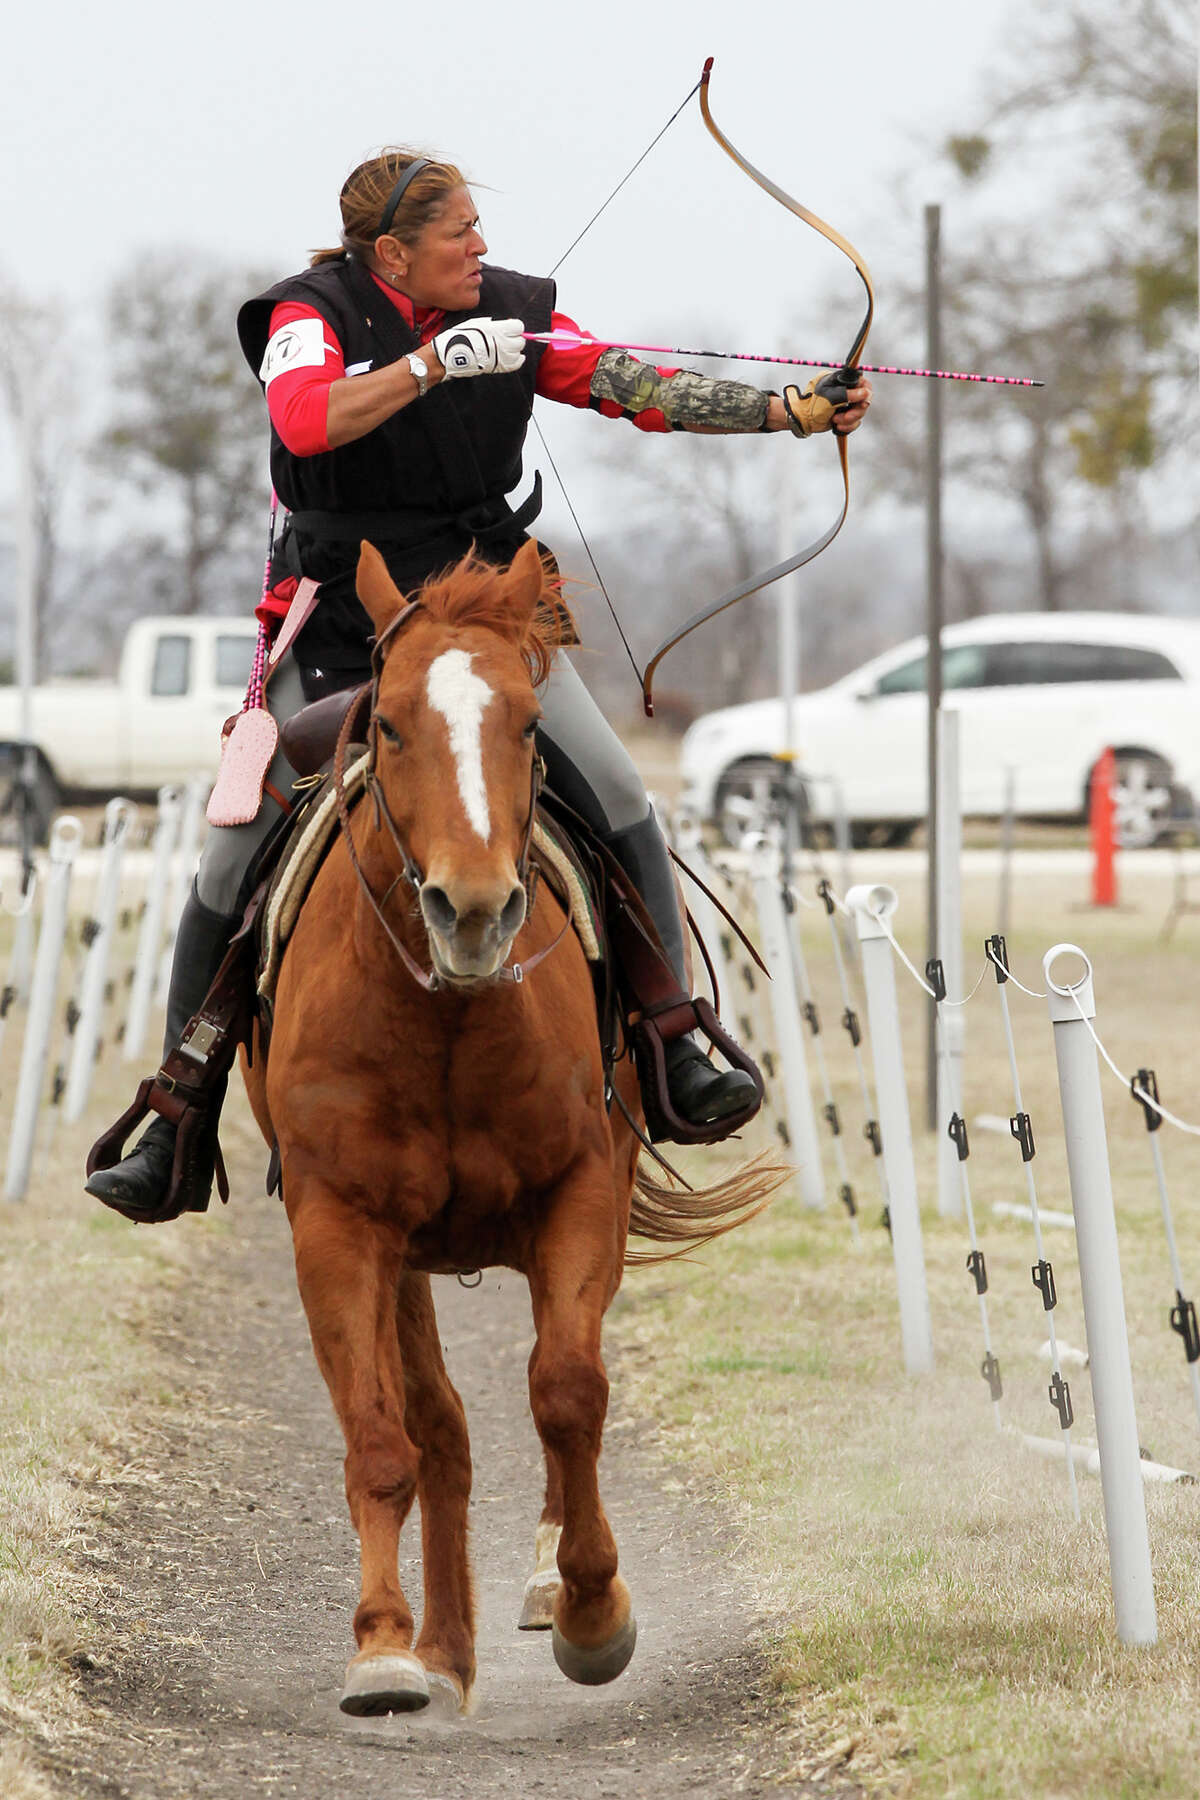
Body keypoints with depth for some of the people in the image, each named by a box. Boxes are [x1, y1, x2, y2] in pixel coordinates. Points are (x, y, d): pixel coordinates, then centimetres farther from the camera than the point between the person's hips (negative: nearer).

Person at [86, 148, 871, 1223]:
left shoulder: (513, 314, -1)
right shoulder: (314, 316, -11)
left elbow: (646, 392, -3)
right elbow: (305, 418, -31)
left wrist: (794, 412, -12)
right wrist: (434, 361, -38)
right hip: (340, 626, -2)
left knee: (616, 796, -18)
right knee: (236, 861, -5)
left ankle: (674, 1053, -11)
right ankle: (179, 1132, 6)